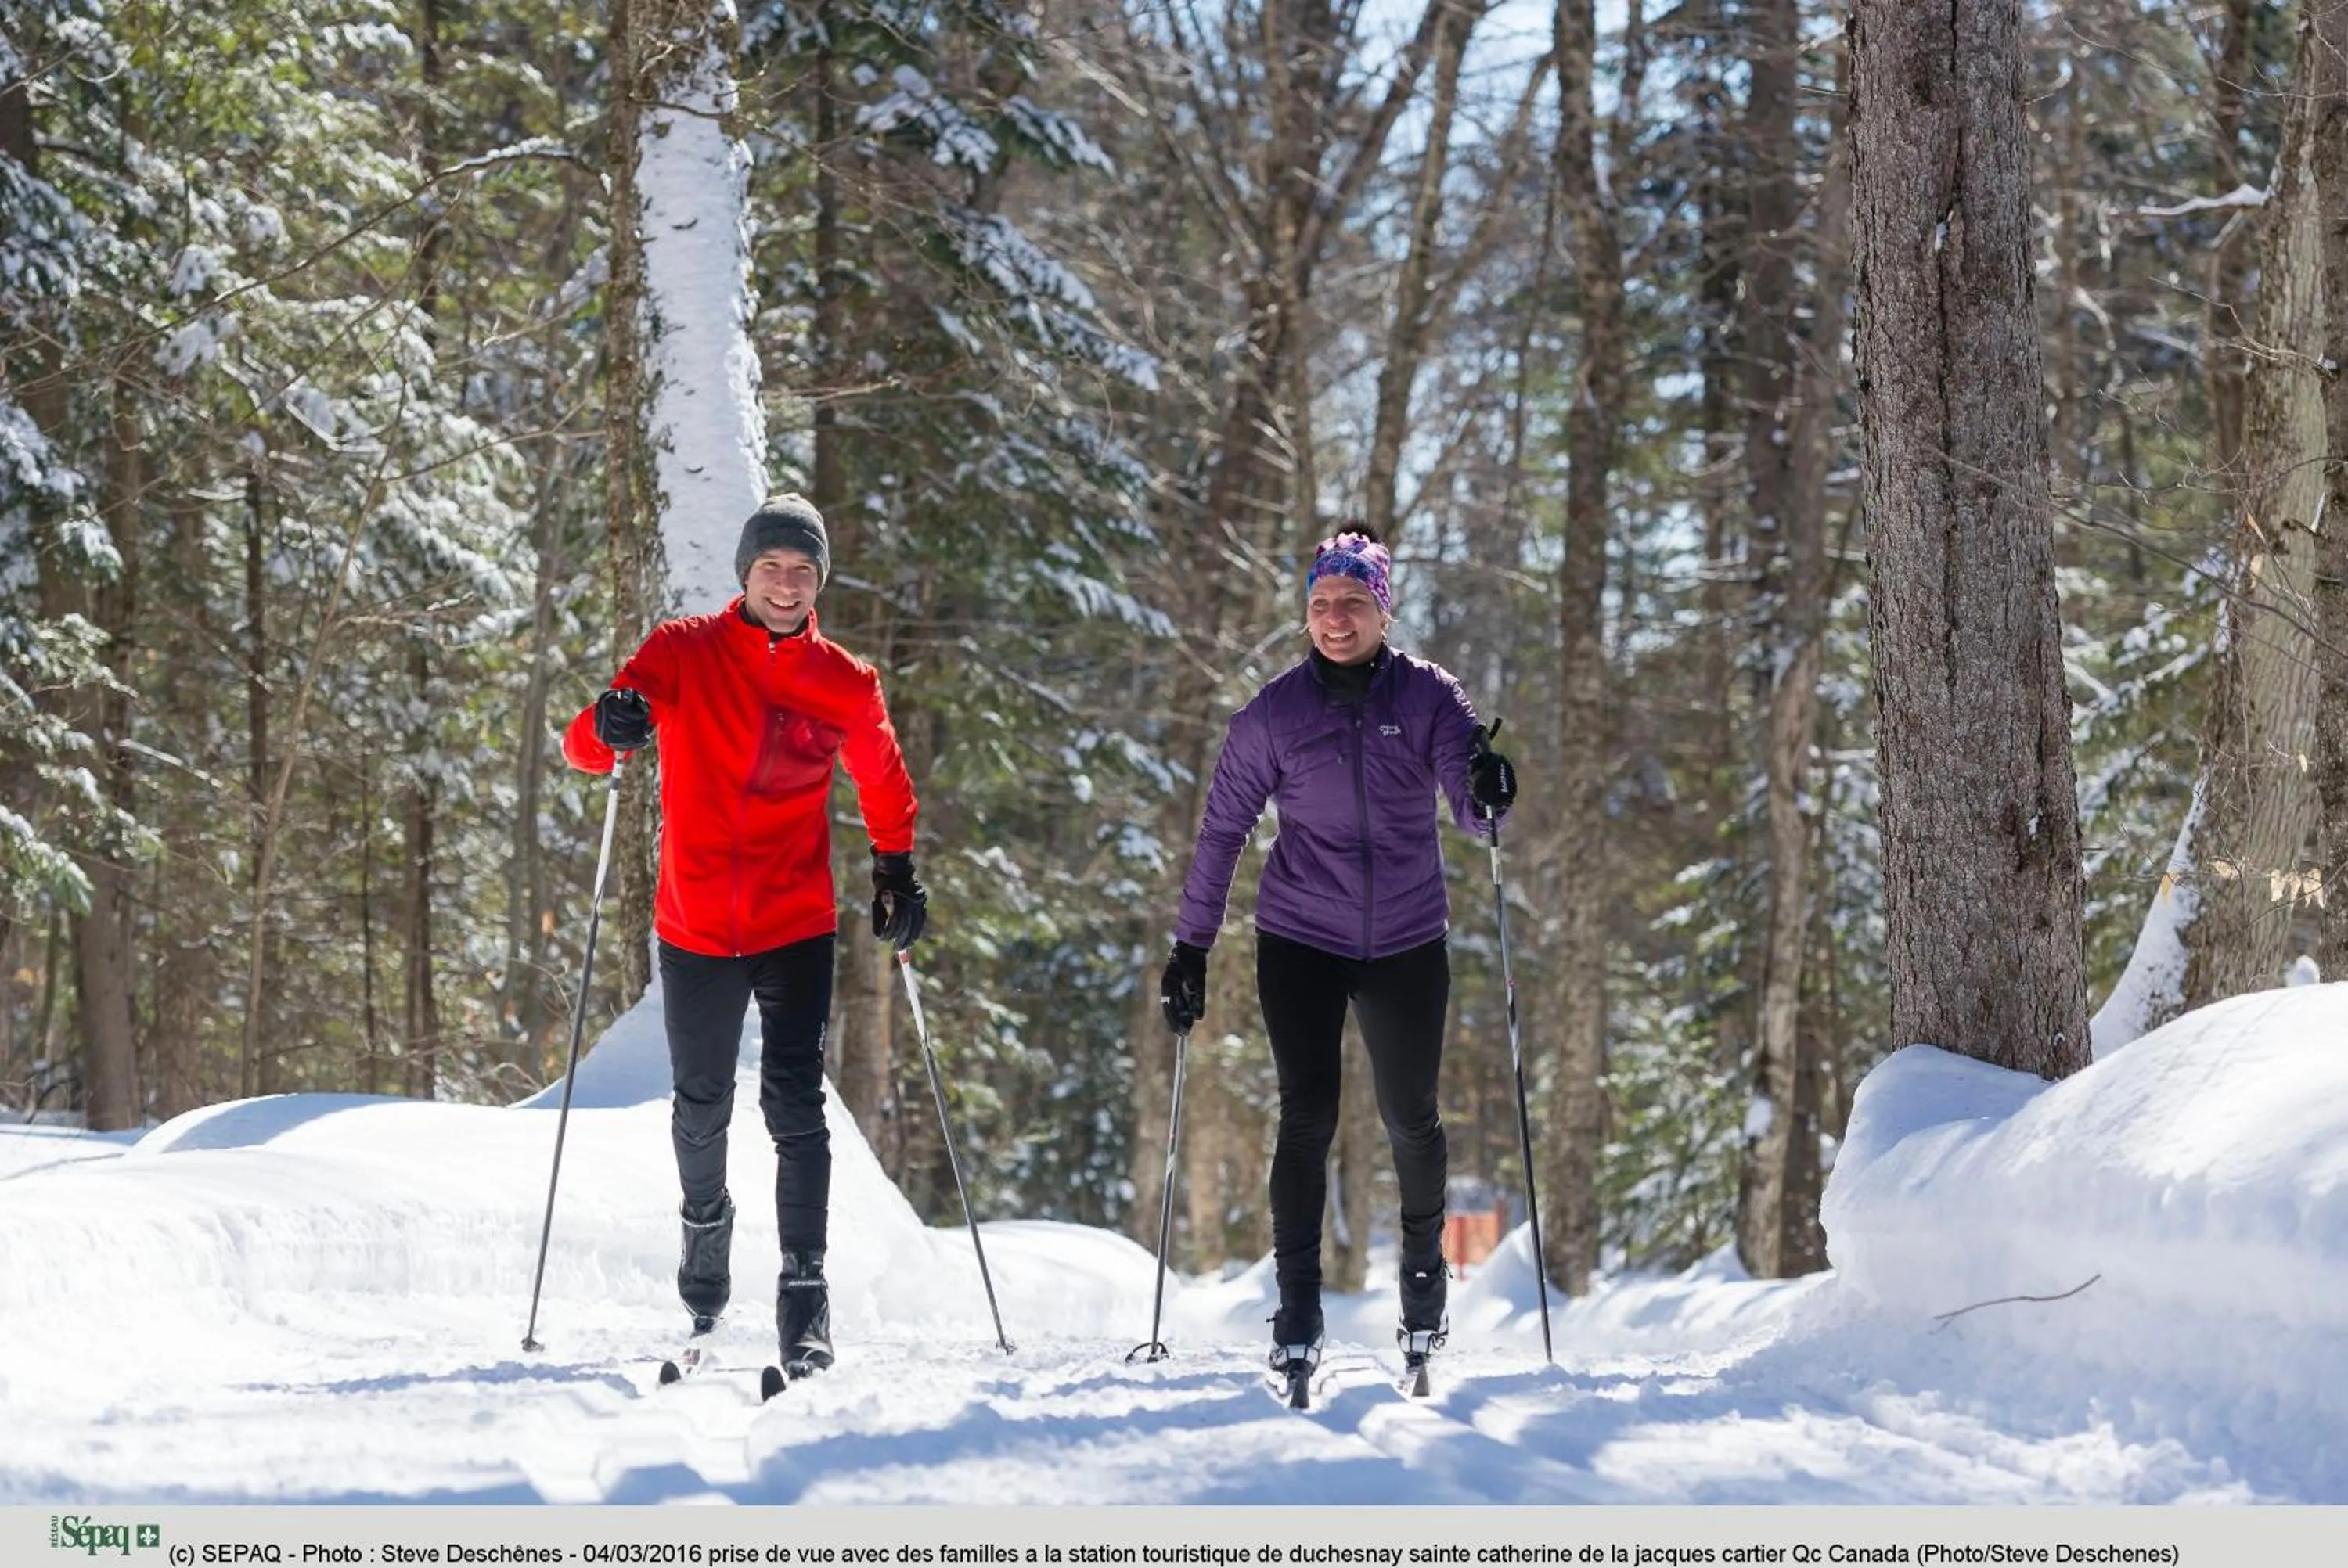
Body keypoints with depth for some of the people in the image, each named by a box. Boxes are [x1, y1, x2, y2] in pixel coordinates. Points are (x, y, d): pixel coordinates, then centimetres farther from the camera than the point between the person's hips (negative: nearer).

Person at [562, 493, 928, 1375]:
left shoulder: (843, 683, 1)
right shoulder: (682, 655, -3)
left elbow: (885, 785, 18)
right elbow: (585, 746, -10)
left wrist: (896, 875, 9)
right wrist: (610, 727, -32)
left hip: (797, 930, -1)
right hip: (694, 929, 1)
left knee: (795, 1109, -12)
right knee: (701, 1106, 14)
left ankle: (805, 1289, -11)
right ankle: (706, 1220, 43)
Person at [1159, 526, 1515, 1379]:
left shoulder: (1428, 695, -4)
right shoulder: (1276, 710, -4)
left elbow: (1471, 811, -14)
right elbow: (1222, 830, 1)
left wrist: (1487, 792, -38)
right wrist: (1190, 947, -1)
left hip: (1407, 944, 1)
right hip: (1300, 940, -1)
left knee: (1411, 1117, 10)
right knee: (1307, 1116, -10)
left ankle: (1424, 1267, 34)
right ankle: (1297, 1306, -6)